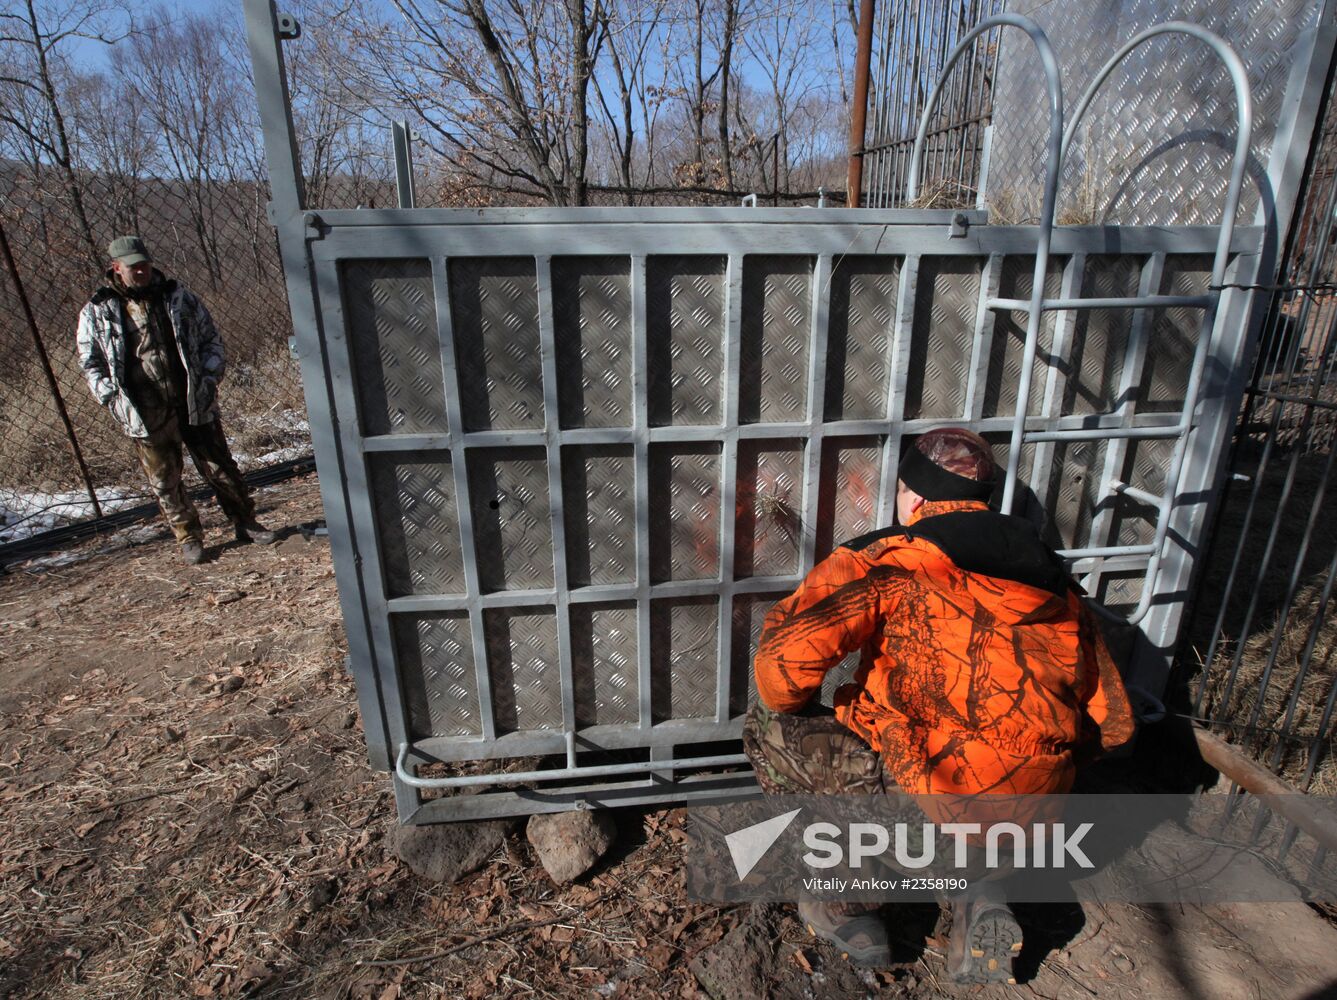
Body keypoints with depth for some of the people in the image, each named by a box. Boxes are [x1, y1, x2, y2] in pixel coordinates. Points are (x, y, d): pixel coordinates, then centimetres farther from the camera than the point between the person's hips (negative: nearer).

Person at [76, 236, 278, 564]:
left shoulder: (178, 296, 4)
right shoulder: (97, 312, 1)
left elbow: (210, 335, 12)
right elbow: (90, 362, 7)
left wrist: (210, 373, -1)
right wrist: (112, 398, -5)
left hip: (194, 402, 1)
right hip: (146, 414, 0)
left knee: (220, 467, 7)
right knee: (165, 481, 6)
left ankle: (245, 522, 20)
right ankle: (189, 539, 19)